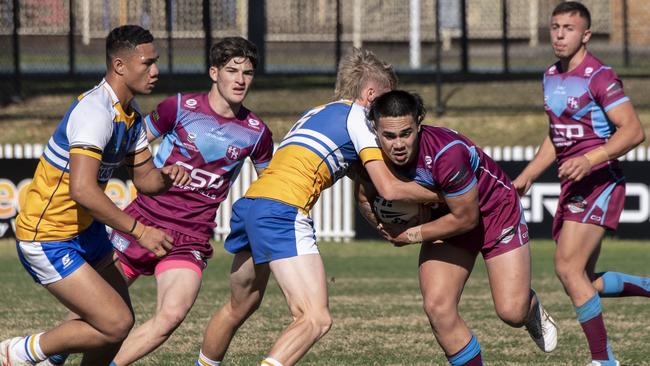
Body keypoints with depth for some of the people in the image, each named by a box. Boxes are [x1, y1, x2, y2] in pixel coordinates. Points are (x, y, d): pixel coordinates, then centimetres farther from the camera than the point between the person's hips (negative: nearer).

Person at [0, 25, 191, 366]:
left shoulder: (130, 113, 5)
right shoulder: (96, 111, -26)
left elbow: (143, 177, 12)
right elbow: (82, 190, -35)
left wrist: (165, 176, -12)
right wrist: (138, 230, -34)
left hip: (85, 231, 10)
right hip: (48, 241, -10)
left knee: (120, 319, 11)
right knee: (116, 324, -13)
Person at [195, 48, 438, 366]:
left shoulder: (314, 113, 28)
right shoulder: (358, 117, 4)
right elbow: (389, 188, -2)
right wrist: (442, 195, 10)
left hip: (249, 203, 9)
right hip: (283, 212, -9)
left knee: (239, 308, 27)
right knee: (316, 319, -14)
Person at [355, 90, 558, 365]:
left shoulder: (447, 153, -38)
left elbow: (466, 219, -26)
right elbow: (365, 199, 0)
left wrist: (414, 235, -18)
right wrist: (390, 229, -19)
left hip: (495, 211, -5)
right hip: (444, 215, 5)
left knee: (512, 312, -8)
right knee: (437, 309, -13)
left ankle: (531, 309, 30)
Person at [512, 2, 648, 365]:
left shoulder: (599, 77, -13)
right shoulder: (551, 77, 13)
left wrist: (589, 160, -30)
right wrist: (526, 177, 22)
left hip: (599, 182, -9)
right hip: (572, 187, 9)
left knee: (568, 267, -17)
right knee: (583, 281, 9)